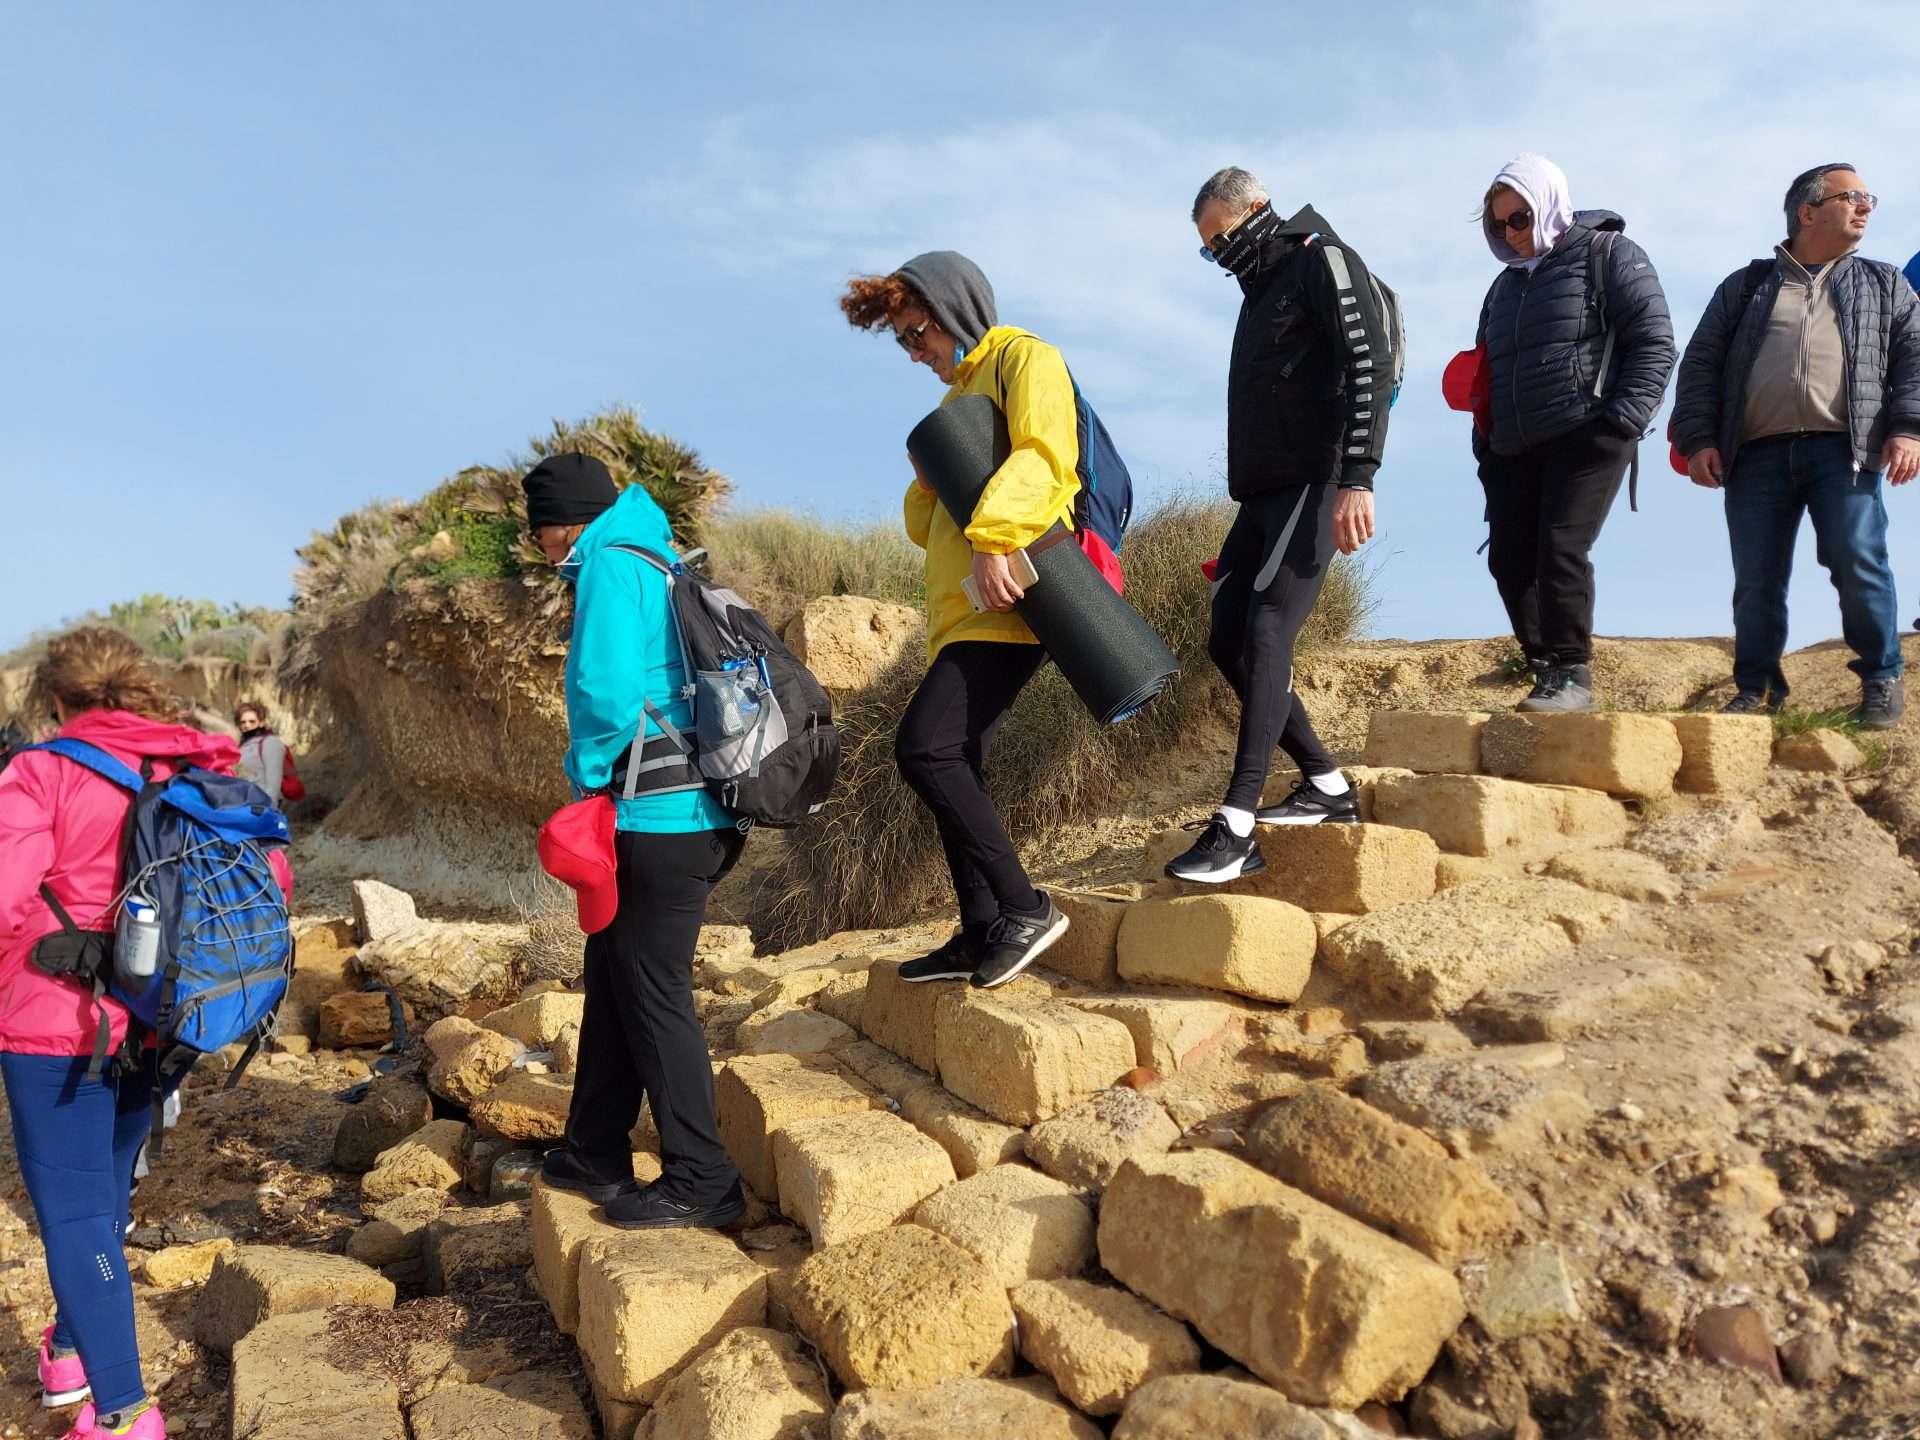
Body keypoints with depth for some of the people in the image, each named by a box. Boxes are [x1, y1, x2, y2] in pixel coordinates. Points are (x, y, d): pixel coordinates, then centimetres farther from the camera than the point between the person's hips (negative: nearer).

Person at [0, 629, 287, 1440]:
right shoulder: (196, 778, 3)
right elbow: (270, 877, 3)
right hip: (152, 1026, 6)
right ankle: (72, 1350, 41)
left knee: (73, 1212, 3)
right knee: (102, 1193, 24)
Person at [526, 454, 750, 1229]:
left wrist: (585, 773, -5)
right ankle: (593, 1156, 29)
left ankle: (700, 1183, 7)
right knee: (613, 980, 17)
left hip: (658, 819, -10)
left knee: (652, 996, -2)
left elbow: (607, 693, -22)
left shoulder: (610, 567, -9)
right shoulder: (659, 563, 20)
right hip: (686, 813, 10)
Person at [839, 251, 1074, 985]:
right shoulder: (959, 395, 27)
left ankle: (1025, 908, -11)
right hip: (964, 608, 10)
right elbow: (924, 522, 25)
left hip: (1010, 598, -10)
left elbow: (1041, 453, -18)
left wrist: (991, 538, -29)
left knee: (923, 748, -19)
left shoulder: (1026, 359, 1)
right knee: (953, 766, 8)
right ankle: (981, 934, 16)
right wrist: (932, 482, 4)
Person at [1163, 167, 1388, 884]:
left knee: (1267, 635, -19)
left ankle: (1235, 827, -22)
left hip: (1313, 483, -10)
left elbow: (1369, 365, -15)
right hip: (1261, 492, 10)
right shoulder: (1264, 290, 25)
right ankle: (1328, 786, 12)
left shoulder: (1324, 261, -2)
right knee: (1228, 643, 4)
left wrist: (1357, 479, -25)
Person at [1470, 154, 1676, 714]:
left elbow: (1655, 343, -5)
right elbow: (1486, 370, 28)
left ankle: (1574, 676, -10)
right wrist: (1485, 444, 16)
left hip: (1587, 437, -7)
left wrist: (1622, 420, -17)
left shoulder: (1608, 255, 4)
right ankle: (1545, 668, 8)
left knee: (1561, 548, -17)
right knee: (1509, 559, -1)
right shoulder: (1505, 284, 24)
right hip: (1514, 450, 7)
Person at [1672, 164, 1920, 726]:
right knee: (1756, 579, -2)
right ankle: (1757, 689, 9)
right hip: (1758, 453, 0)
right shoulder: (1746, 285, 19)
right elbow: (1701, 363, 12)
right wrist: (1698, 438, -1)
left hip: (1844, 447, 0)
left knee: (1857, 562, -12)